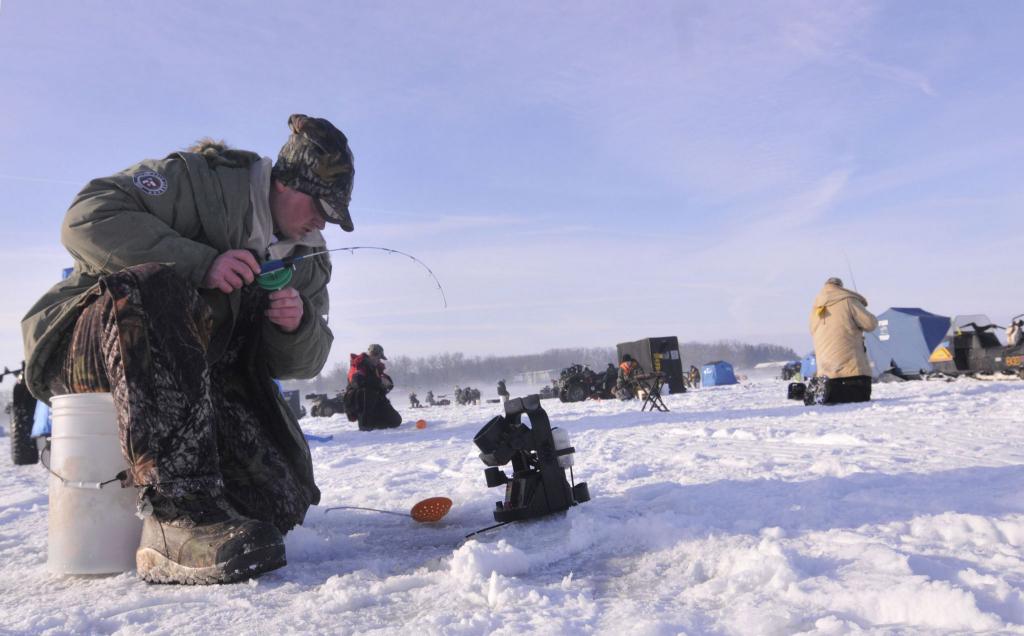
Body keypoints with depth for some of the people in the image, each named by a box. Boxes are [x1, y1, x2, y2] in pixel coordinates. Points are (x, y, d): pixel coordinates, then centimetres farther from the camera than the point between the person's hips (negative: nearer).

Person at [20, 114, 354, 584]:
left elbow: (300, 363, 5)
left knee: (282, 500, -16)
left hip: (192, 384, 5)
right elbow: (87, 219, -21)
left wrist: (299, 325, -18)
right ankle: (179, 513, -43)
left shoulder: (308, 260, 9)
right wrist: (201, 263, -30)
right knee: (151, 287, -40)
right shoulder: (200, 178, -10)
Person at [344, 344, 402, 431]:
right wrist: (379, 381, -29)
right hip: (355, 400, -7)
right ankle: (364, 423, -27)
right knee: (368, 391, -41)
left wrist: (386, 381, -11)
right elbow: (358, 381, -34)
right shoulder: (358, 365, -13)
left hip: (374, 401, 7)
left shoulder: (377, 367, 12)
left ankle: (371, 421, 16)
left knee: (396, 420, -5)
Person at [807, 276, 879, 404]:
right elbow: (871, 324, -4)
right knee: (862, 395, 1)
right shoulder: (848, 301, -5)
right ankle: (828, 390, -25)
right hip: (851, 365, -6)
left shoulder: (815, 308, 11)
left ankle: (818, 390, -9)